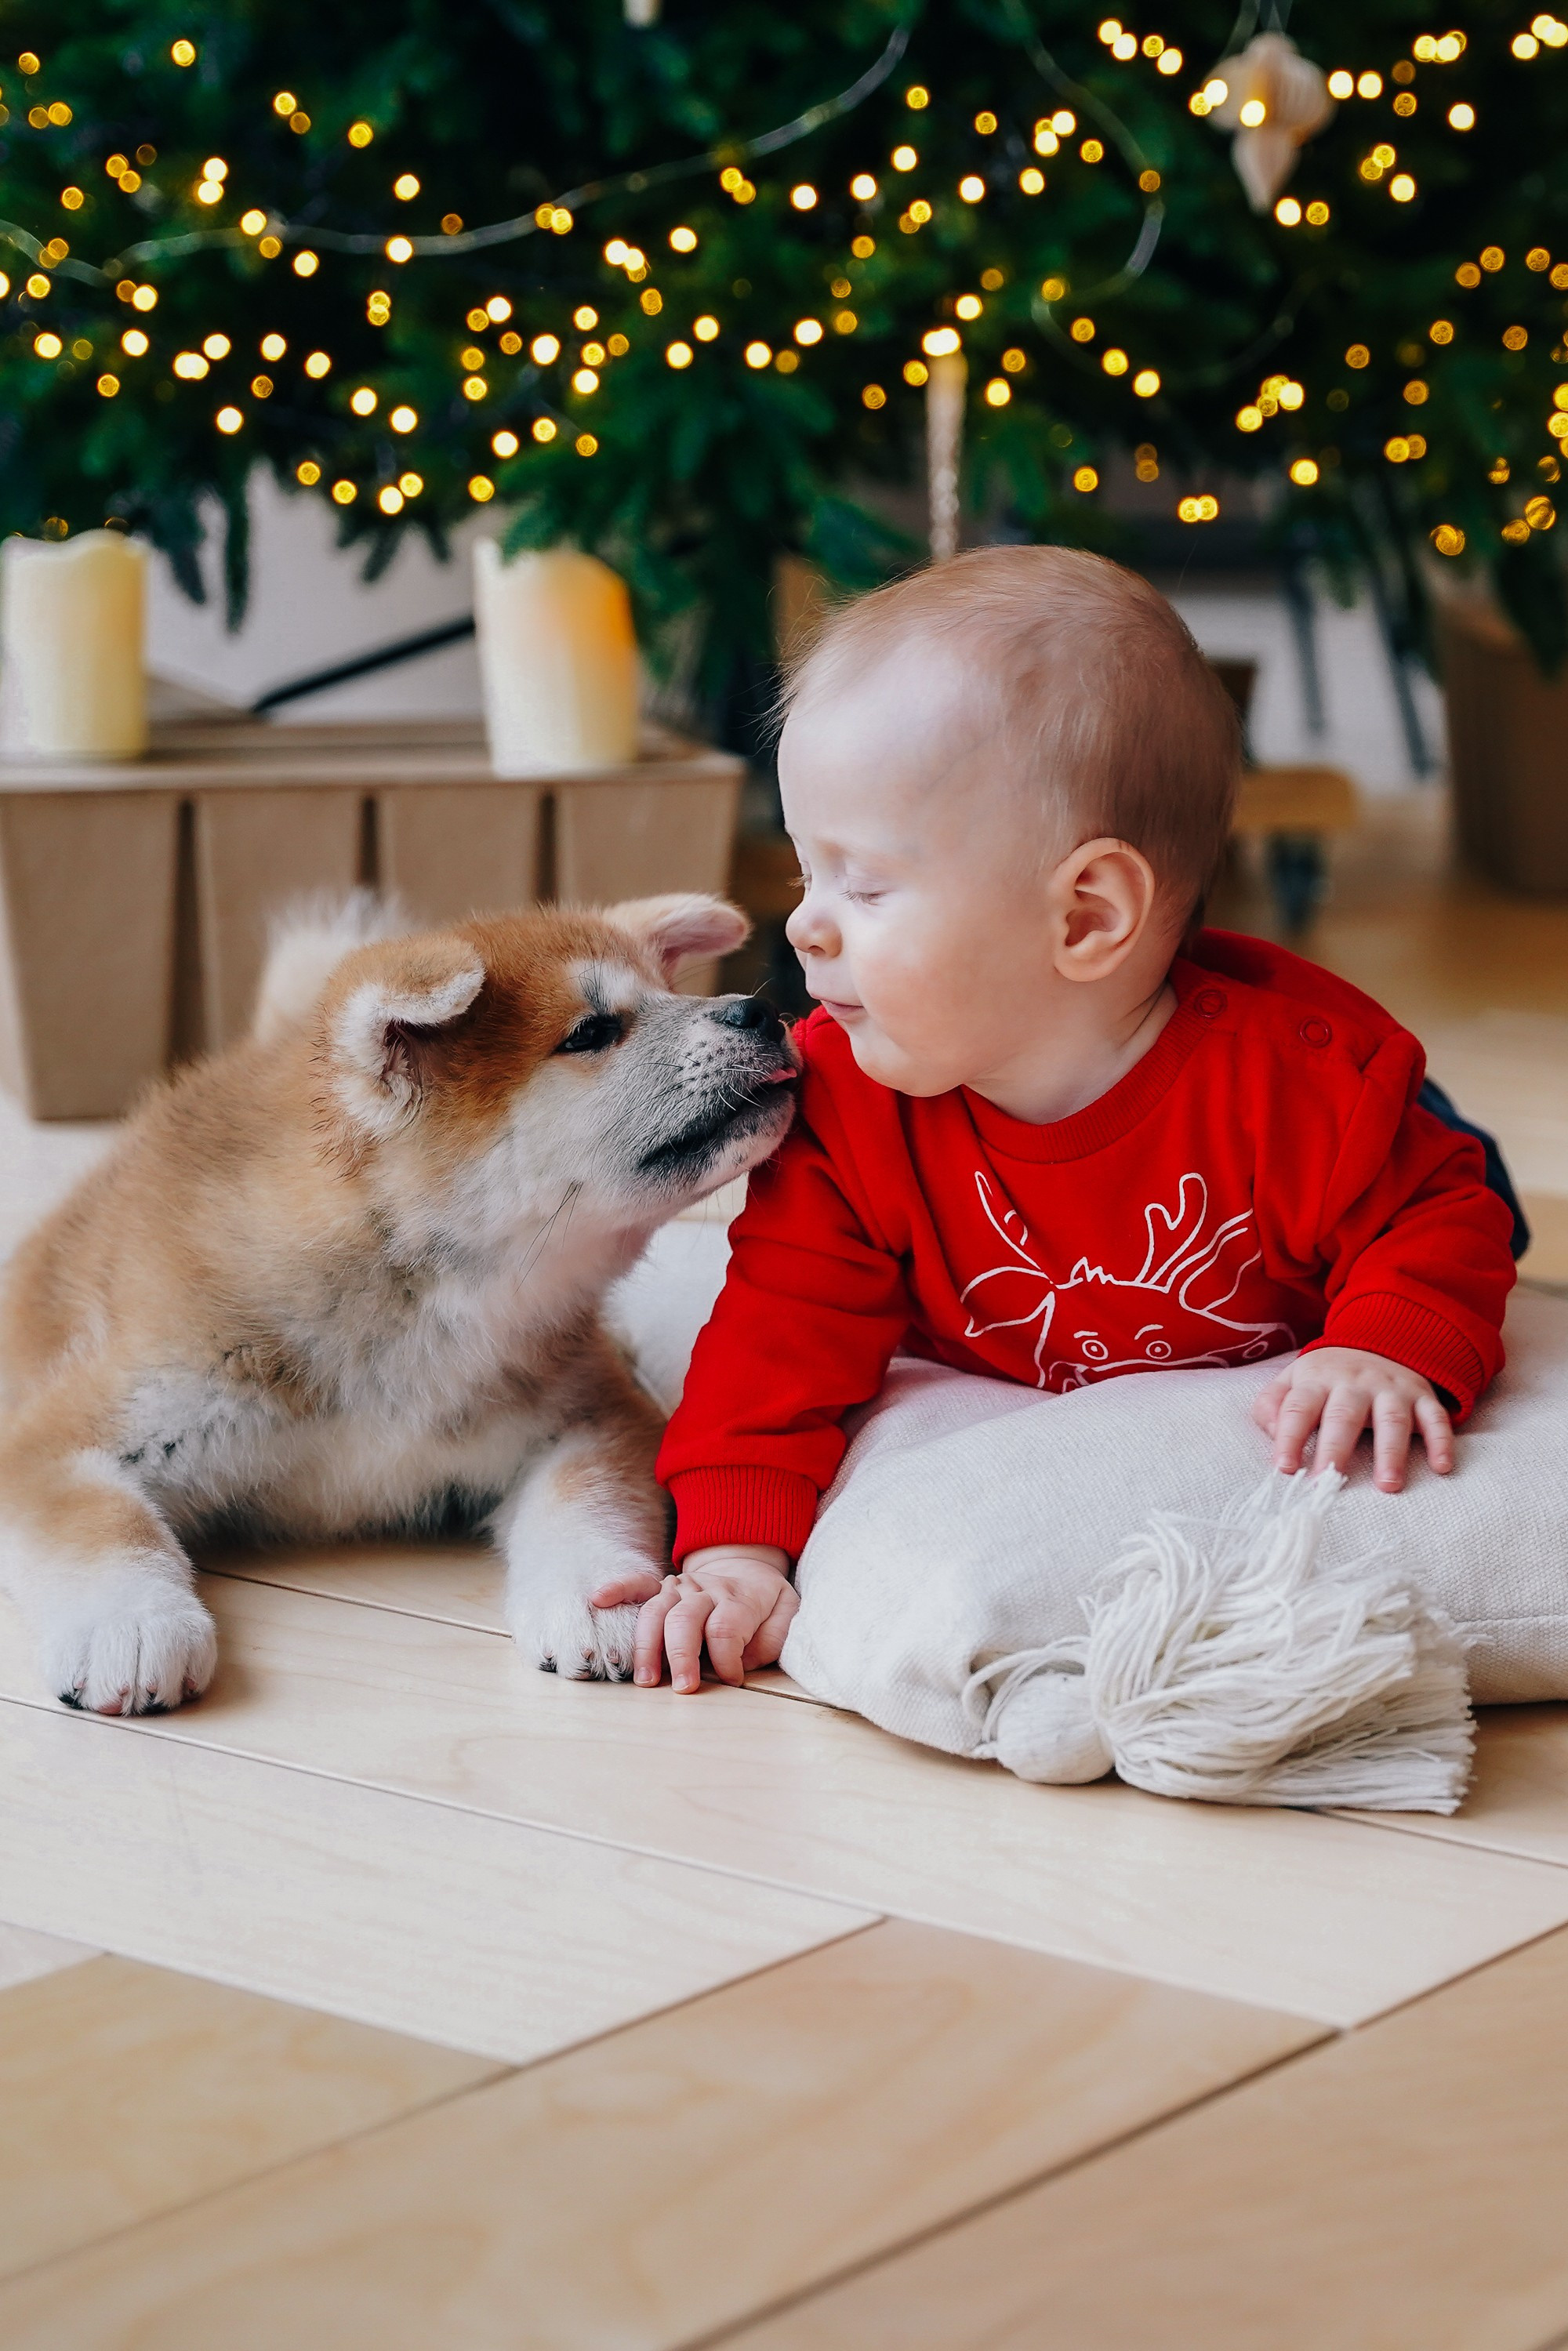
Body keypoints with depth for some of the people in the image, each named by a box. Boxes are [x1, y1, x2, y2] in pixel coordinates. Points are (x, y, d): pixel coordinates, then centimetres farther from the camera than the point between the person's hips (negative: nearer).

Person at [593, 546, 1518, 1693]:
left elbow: (1438, 1218, -20)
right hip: (1015, 1440, 4)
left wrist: (1389, 1350, -41)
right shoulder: (847, 1097, -26)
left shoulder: (1294, 1071, -33)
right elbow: (789, 1324, -25)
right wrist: (737, 1543, -37)